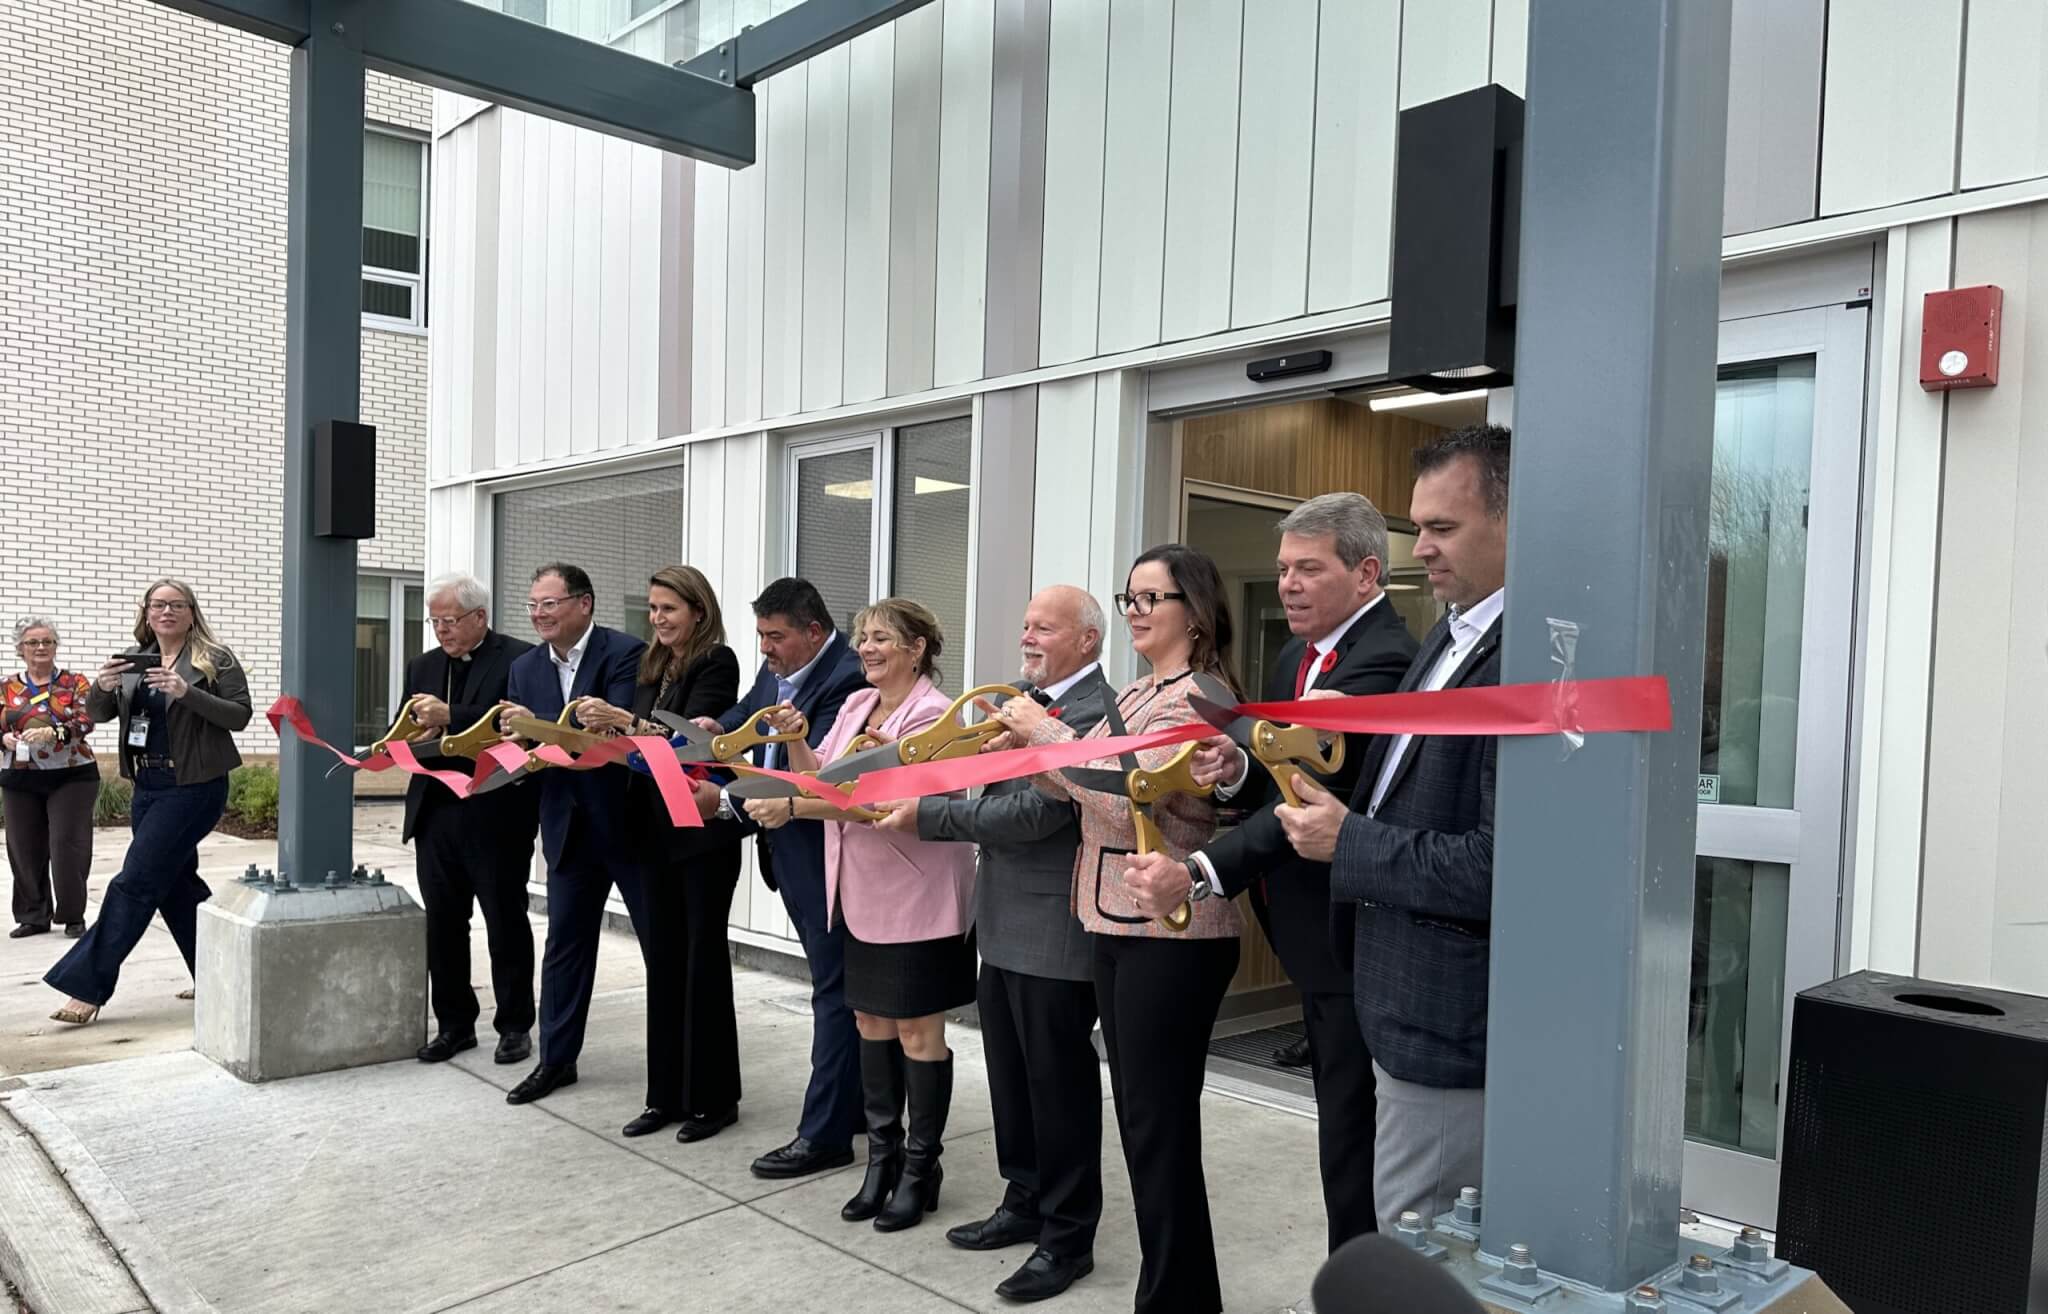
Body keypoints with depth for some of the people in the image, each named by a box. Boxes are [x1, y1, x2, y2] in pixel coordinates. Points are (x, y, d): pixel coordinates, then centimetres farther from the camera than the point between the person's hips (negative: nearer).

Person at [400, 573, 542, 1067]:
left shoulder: (519, 659, -6)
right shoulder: (422, 667, 14)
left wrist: (450, 717, -25)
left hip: (497, 814, -5)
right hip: (435, 811, 6)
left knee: (506, 923, 5)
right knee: (442, 923, 9)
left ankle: (515, 1025, 16)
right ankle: (454, 1024, 22)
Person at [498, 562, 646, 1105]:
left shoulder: (625, 653, -12)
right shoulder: (524, 668, 7)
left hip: (629, 819, -5)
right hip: (568, 826, 5)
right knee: (565, 943, 14)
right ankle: (556, 1058, 27)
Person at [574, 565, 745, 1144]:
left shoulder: (717, 663, -9)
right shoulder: (653, 667, 12)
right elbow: (638, 741, 11)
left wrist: (625, 722, -30)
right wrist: (605, 728, -8)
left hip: (704, 830, -7)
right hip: (655, 830, 7)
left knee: (702, 959, 1)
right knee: (662, 960, 11)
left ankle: (712, 1097, 13)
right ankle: (666, 1094, 21)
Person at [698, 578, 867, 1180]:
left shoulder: (845, 680, -21)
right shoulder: (777, 668, 7)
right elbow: (750, 712, 21)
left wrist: (725, 801, -26)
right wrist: (715, 726, -2)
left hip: (825, 855, -10)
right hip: (792, 854, 10)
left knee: (834, 989, 0)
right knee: (835, 983, 20)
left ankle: (825, 1134, 7)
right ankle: (853, 1103, 34)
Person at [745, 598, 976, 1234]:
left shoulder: (932, 714, -16)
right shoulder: (856, 704, 9)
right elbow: (820, 779, 8)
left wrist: (793, 807, -29)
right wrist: (794, 742, -10)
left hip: (917, 896, -8)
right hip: (862, 892, 8)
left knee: (917, 1031, 3)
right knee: (870, 1019, 14)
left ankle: (921, 1168, 18)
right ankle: (882, 1155, 28)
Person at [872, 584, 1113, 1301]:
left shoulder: (1097, 713, -19)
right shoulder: (1020, 695, 10)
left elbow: (1034, 814, -23)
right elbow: (984, 775, 14)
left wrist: (927, 814, -18)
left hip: (1054, 930, -9)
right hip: (1003, 921, 9)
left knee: (1059, 1082, 5)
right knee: (1011, 1074, 19)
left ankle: (1067, 1239, 20)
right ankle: (1024, 1202, 37)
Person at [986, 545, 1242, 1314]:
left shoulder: (1199, 696, -14)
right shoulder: (1133, 695, 14)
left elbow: (1128, 798, -24)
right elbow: (1087, 791, 11)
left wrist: (1047, 732, -16)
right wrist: (1031, 740, -2)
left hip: (1172, 934, -9)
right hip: (1118, 924, 9)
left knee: (1161, 1123, 1)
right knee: (1138, 1115, 17)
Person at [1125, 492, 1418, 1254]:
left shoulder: (1384, 662, -21)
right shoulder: (1296, 660, 10)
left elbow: (1317, 796, -32)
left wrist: (1199, 874, -39)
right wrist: (1237, 772, -9)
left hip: (1356, 942, -10)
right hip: (1315, 937, 10)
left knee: (1353, 1139, 1)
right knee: (1341, 1124, 21)